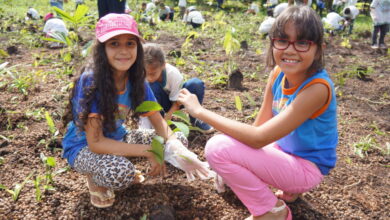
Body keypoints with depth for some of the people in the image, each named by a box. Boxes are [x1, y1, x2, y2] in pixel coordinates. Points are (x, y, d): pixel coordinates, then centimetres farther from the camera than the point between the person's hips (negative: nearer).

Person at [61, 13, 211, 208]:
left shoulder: (136, 79, -11)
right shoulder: (90, 82, -29)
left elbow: (159, 122, -6)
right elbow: (95, 142, -29)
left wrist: (177, 149, -27)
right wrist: (148, 151, -30)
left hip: (116, 139, 6)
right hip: (83, 147, -6)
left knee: (177, 140, -5)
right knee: (121, 172, -38)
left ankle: (123, 166, 10)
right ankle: (94, 178, -2)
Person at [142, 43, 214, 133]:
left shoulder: (174, 74, -32)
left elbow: (176, 102, -21)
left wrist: (167, 116, -35)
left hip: (174, 100, 0)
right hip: (158, 103, 0)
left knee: (196, 84, -29)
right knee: (153, 87, -35)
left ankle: (195, 119, -5)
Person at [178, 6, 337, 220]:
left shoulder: (317, 88, -29)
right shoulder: (279, 73, -5)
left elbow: (258, 138, -32)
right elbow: (260, 124, 1)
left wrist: (200, 111, -28)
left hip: (307, 167, -8)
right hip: (284, 153, 8)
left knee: (217, 148, -23)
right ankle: (289, 188, 14)